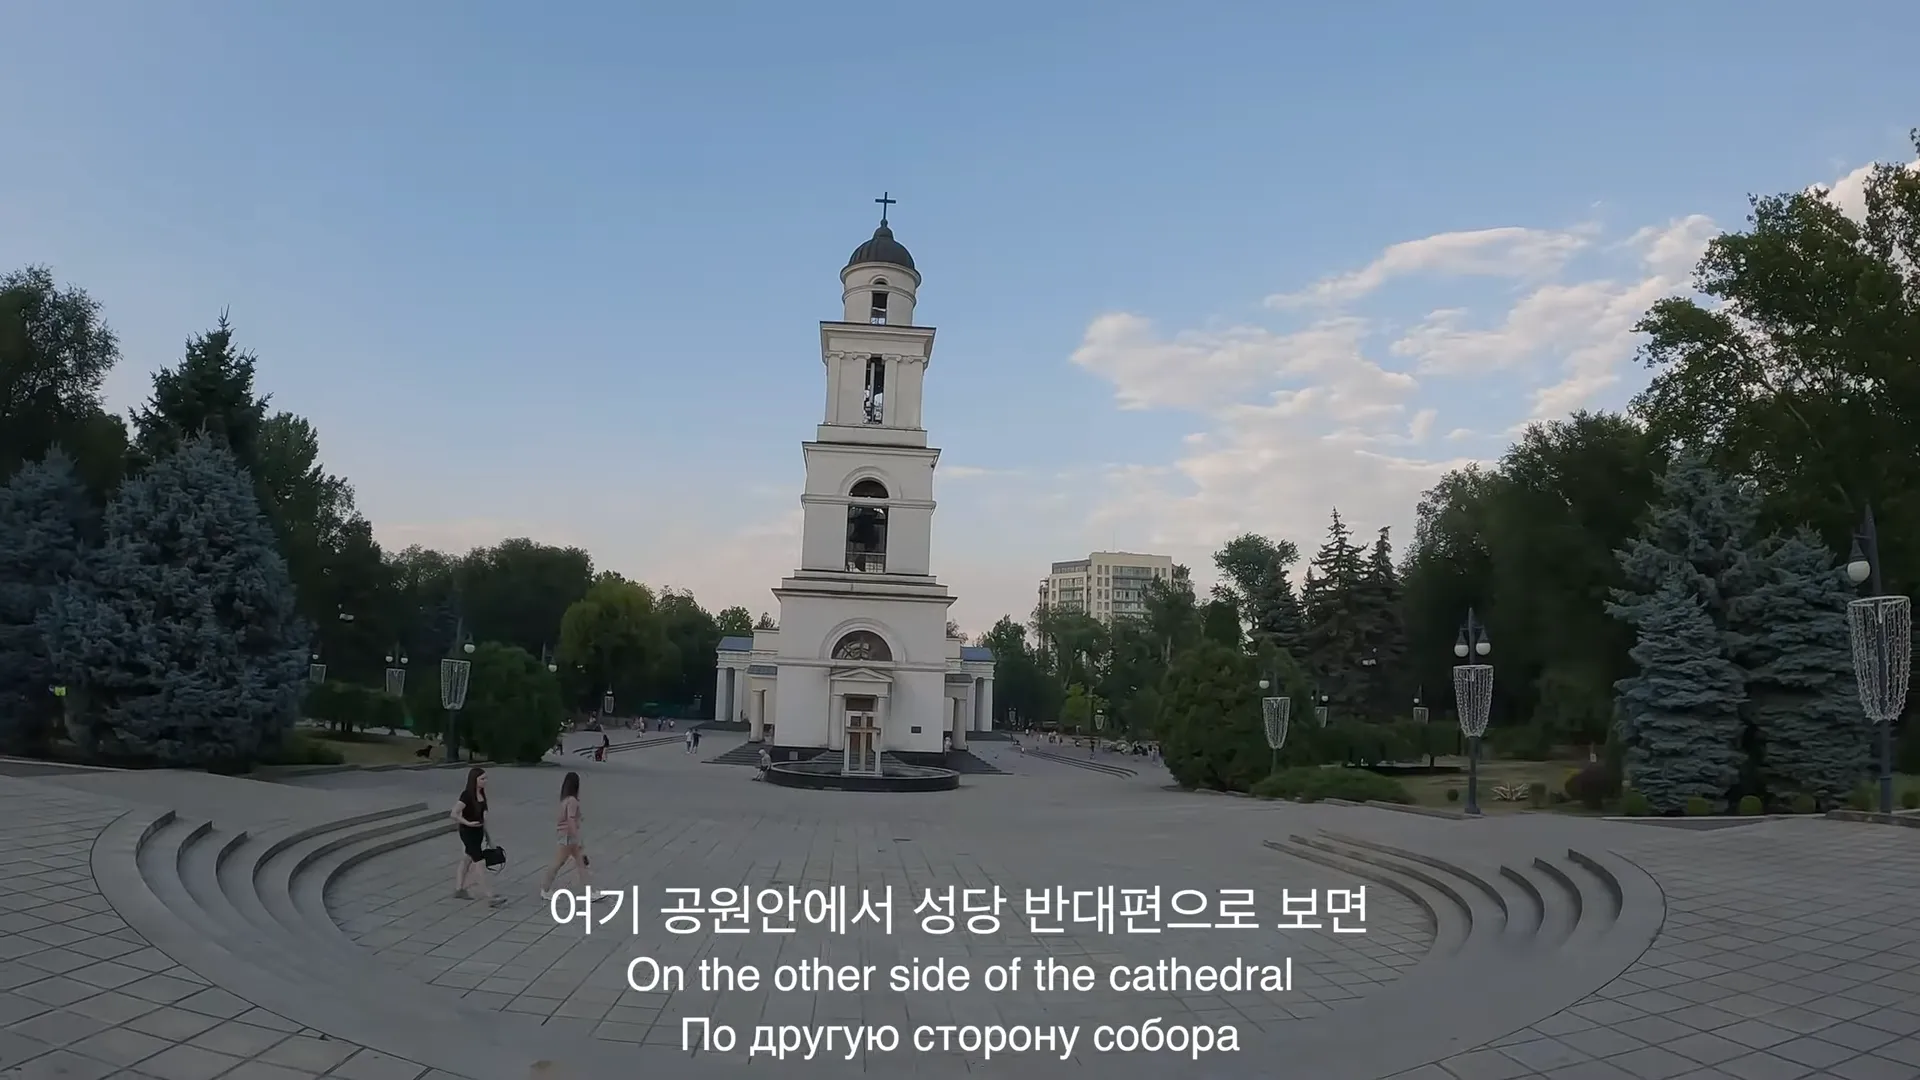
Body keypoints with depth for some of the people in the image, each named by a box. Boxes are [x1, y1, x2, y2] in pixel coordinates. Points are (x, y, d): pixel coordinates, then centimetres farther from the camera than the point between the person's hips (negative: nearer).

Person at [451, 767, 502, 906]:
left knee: (467, 861, 19)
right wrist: (468, 823, -27)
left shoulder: (481, 794, 5)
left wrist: (486, 833, 17)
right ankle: (489, 897, -8)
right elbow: (454, 814, -23)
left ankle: (458, 889, 34)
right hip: (468, 833, -8)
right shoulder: (467, 795, -20)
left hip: (478, 832, 8)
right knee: (480, 864, -8)